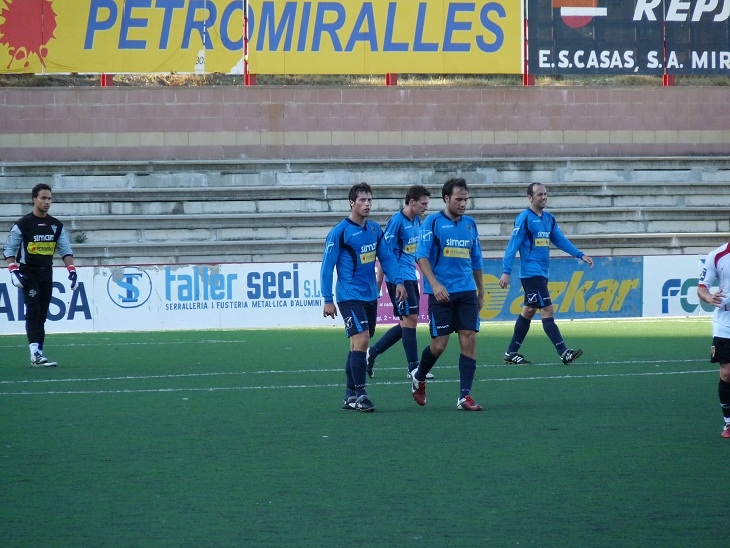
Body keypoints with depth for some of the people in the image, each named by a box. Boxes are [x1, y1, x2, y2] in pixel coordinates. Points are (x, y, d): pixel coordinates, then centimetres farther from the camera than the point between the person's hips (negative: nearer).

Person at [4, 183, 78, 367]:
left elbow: (65, 250, 9)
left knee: (42, 315, 7)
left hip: (46, 274, 5)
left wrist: (72, 270, -4)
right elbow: (9, 250, -5)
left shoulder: (57, 226, 7)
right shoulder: (23, 224, -8)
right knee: (33, 310, -16)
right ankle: (35, 354, -24)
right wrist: (13, 271, -17)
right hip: (28, 274, -5)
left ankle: (38, 355, 11)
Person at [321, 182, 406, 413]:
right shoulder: (340, 232, -11)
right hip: (350, 296, -7)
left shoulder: (375, 229, 8)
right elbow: (327, 266, -8)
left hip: (370, 296, 7)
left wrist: (398, 281, -1)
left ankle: (350, 396, 16)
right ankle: (359, 394, -11)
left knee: (359, 344, 10)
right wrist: (328, 300, -10)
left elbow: (387, 257, 14)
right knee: (361, 340, -16)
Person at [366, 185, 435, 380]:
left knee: (406, 323, 10)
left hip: (411, 278, 9)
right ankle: (413, 368, -2)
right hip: (399, 278, -9)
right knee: (410, 319, -8)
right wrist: (379, 282, -16)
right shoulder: (396, 221, -15)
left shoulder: (416, 221, 11)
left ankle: (371, 353, 20)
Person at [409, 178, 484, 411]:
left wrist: (481, 292, 20)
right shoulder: (433, 222, -3)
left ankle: (465, 396, -3)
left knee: (469, 339, -6)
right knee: (439, 345, -2)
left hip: (467, 293, 4)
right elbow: (421, 256, -10)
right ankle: (418, 377, 28)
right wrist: (434, 284, -22)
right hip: (442, 293, -4)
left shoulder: (470, 224, 12)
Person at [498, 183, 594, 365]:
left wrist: (580, 255, 5)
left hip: (541, 273, 8)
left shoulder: (549, 219, 12)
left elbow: (560, 240, 15)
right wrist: (506, 272, -17)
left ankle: (511, 353, 19)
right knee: (547, 311, -11)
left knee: (528, 311, 12)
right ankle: (564, 353, -14)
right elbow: (513, 246, -13)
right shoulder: (524, 219, -11)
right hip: (531, 273, -8)